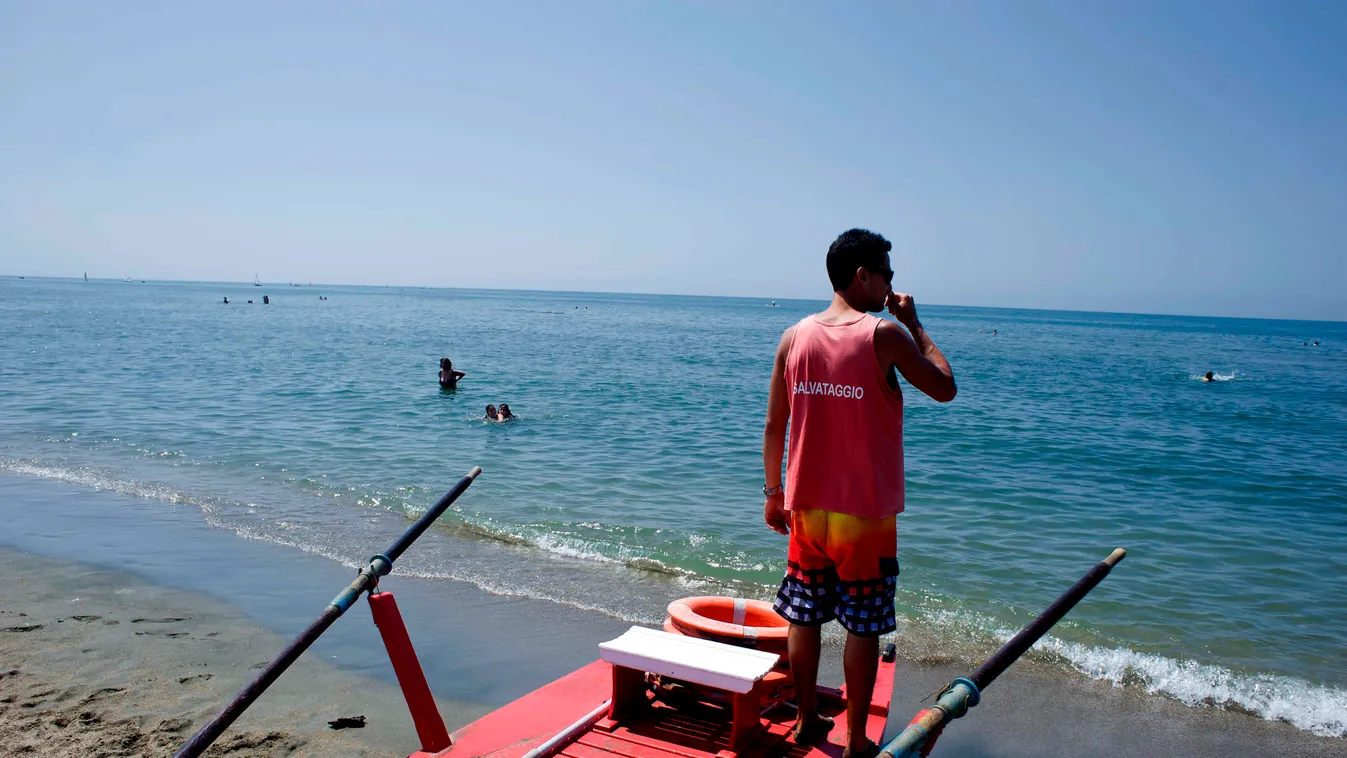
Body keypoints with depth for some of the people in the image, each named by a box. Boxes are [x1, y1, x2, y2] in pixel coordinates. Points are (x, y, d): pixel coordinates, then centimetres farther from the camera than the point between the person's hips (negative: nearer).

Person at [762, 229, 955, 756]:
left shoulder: (794, 337, 0)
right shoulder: (884, 335, -13)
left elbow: (774, 425, 4)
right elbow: (945, 389, -1)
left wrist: (773, 492, 14)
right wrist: (914, 324, 6)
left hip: (806, 507, 5)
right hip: (867, 513, -4)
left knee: (804, 615, 15)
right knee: (863, 626, 8)